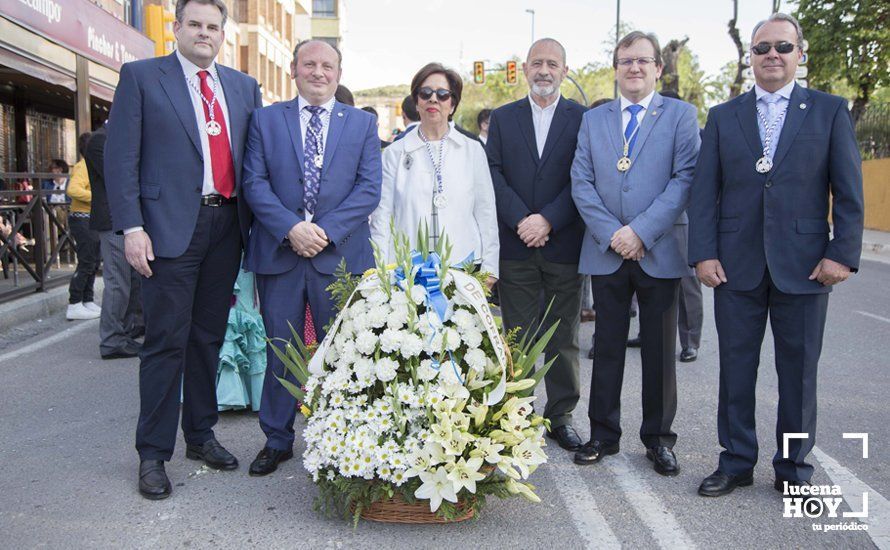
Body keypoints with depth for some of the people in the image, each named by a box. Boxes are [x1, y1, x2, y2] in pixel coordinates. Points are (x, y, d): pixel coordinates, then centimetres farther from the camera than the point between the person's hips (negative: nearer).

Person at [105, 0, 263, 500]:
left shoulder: (244, 87, 14)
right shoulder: (141, 76, 2)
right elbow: (121, 156, -4)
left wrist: (257, 223, 4)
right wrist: (131, 226, -12)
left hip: (227, 226, 4)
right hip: (171, 226, -4)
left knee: (209, 337, 13)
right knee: (167, 340, -2)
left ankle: (201, 435, 27)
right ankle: (153, 454, 10)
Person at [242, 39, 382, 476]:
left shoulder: (362, 124, 9)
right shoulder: (265, 119, 9)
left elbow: (369, 188, 0)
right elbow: (254, 182, 0)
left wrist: (326, 230, -13)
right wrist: (291, 228, -15)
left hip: (341, 255, 0)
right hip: (279, 253, 0)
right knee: (280, 352, 8)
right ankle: (277, 440, 21)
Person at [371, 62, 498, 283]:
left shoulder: (473, 151, 9)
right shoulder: (395, 153, 7)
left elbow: (486, 212, 8)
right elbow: (382, 215, 5)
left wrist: (489, 268, 3)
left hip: (464, 265, 1)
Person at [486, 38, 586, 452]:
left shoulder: (582, 118, 4)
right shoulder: (503, 118, 10)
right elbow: (494, 173, 0)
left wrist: (548, 220, -15)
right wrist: (521, 220, -12)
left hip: (564, 244, -1)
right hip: (515, 246, 1)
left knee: (564, 338, 8)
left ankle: (561, 416, 20)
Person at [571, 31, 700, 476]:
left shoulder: (680, 114, 4)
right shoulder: (593, 119, 11)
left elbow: (685, 179, -7)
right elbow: (581, 182, 3)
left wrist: (642, 231, -15)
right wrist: (611, 233, -11)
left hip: (659, 252, -2)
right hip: (606, 251, 2)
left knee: (659, 349, 7)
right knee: (607, 346, 9)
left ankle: (658, 438, 20)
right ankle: (603, 434, 21)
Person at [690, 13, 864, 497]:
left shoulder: (830, 111, 5)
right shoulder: (723, 117, 8)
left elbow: (848, 191, 1)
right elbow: (704, 191, 4)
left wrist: (842, 253, -8)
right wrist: (704, 253, -5)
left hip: (803, 266, -1)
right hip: (736, 266, 1)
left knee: (798, 371, 8)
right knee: (735, 368, 8)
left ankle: (794, 468, 23)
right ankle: (736, 462, 22)